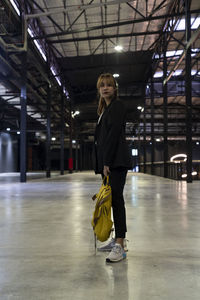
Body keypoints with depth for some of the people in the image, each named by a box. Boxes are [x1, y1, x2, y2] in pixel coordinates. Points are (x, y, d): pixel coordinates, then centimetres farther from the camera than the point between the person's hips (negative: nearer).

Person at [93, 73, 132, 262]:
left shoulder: (117, 106, -4)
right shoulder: (105, 109, 23)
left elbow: (114, 134, -14)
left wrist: (107, 162, -19)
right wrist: (103, 163, 13)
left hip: (117, 161, -9)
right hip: (107, 161, 9)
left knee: (116, 198, -13)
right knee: (111, 198, 10)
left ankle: (119, 247, -13)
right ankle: (117, 239, 19)